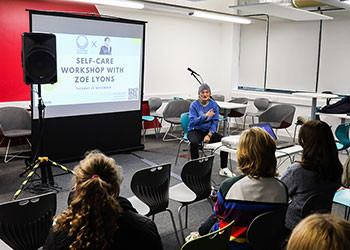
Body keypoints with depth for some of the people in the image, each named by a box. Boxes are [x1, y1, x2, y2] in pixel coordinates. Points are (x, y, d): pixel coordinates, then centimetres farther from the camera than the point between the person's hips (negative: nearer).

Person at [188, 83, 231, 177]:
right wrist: (206, 116, -30)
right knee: (194, 143, -36)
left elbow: (215, 122, 0)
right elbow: (193, 121, -17)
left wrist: (209, 135, -14)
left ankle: (223, 169, -5)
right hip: (195, 131, -3)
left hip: (209, 130, 3)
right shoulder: (194, 105, -7)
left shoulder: (214, 104, 2)